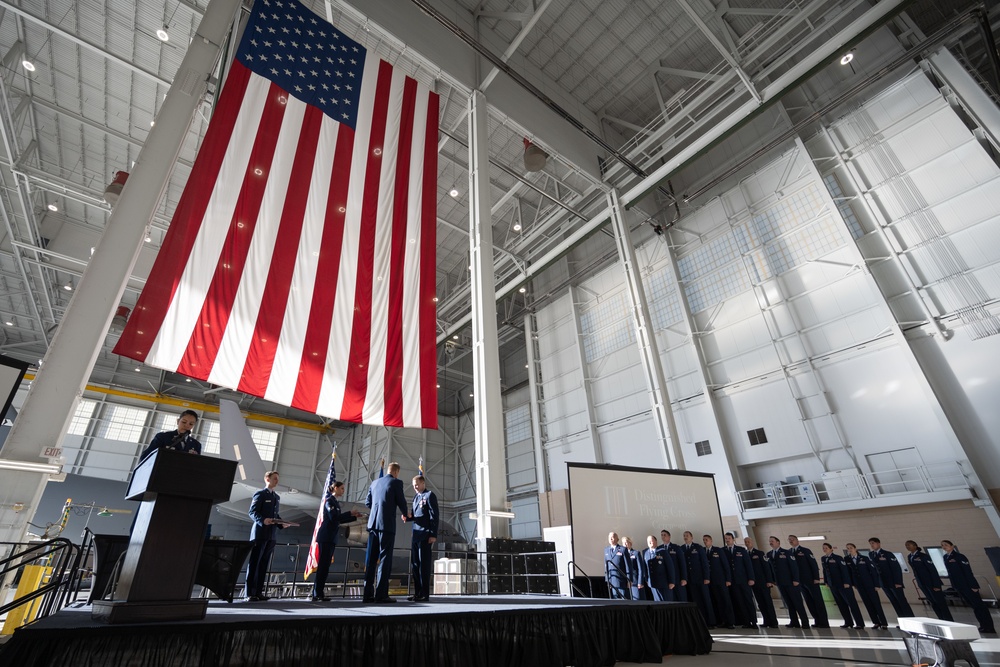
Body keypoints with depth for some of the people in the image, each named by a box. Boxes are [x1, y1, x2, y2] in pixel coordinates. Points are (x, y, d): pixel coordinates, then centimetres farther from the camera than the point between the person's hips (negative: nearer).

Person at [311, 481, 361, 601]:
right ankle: (317, 594, -5)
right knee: (323, 565, -8)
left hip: (331, 537, 9)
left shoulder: (336, 502, 18)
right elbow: (333, 517, -19)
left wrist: (354, 516, 11)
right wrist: (350, 513, -13)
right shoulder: (329, 500, -8)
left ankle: (319, 593, 10)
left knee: (325, 565, 8)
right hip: (325, 537, -9)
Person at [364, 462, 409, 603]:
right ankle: (381, 594, -3)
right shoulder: (396, 482, -4)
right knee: (385, 559, -2)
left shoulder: (374, 483, 14)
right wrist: (405, 514, 16)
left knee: (370, 559, 10)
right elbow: (401, 501, -4)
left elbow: (367, 502, 18)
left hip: (373, 524, 6)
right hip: (387, 525, -6)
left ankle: (368, 593, 12)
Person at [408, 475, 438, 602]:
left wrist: (433, 534, -17)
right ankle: (417, 592, 17)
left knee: (424, 564, -4)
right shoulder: (416, 497, 19)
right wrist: (409, 516, -1)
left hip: (425, 535, -8)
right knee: (415, 564, 10)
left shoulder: (429, 495, -5)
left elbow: (434, 516, -11)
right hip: (416, 535, 8)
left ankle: (425, 593, 2)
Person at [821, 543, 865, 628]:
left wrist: (846, 582, -17)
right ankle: (848, 622, 16)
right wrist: (826, 582, 11)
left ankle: (859, 623, 3)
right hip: (832, 584, 6)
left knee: (851, 602, -2)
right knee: (840, 604, 9)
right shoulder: (823, 558, 7)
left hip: (843, 584, -6)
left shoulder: (838, 557, -10)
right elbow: (824, 570, 13)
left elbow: (844, 570, -13)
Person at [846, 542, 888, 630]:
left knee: (876, 603, -1)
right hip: (859, 585, 3)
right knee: (868, 604, 5)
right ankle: (876, 623, 13)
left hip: (869, 584, -2)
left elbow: (873, 571, -4)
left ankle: (884, 623, 8)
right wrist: (853, 583, 3)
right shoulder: (847, 560, 1)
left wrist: (876, 584, -8)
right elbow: (849, 572, 6)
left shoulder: (864, 558, -5)